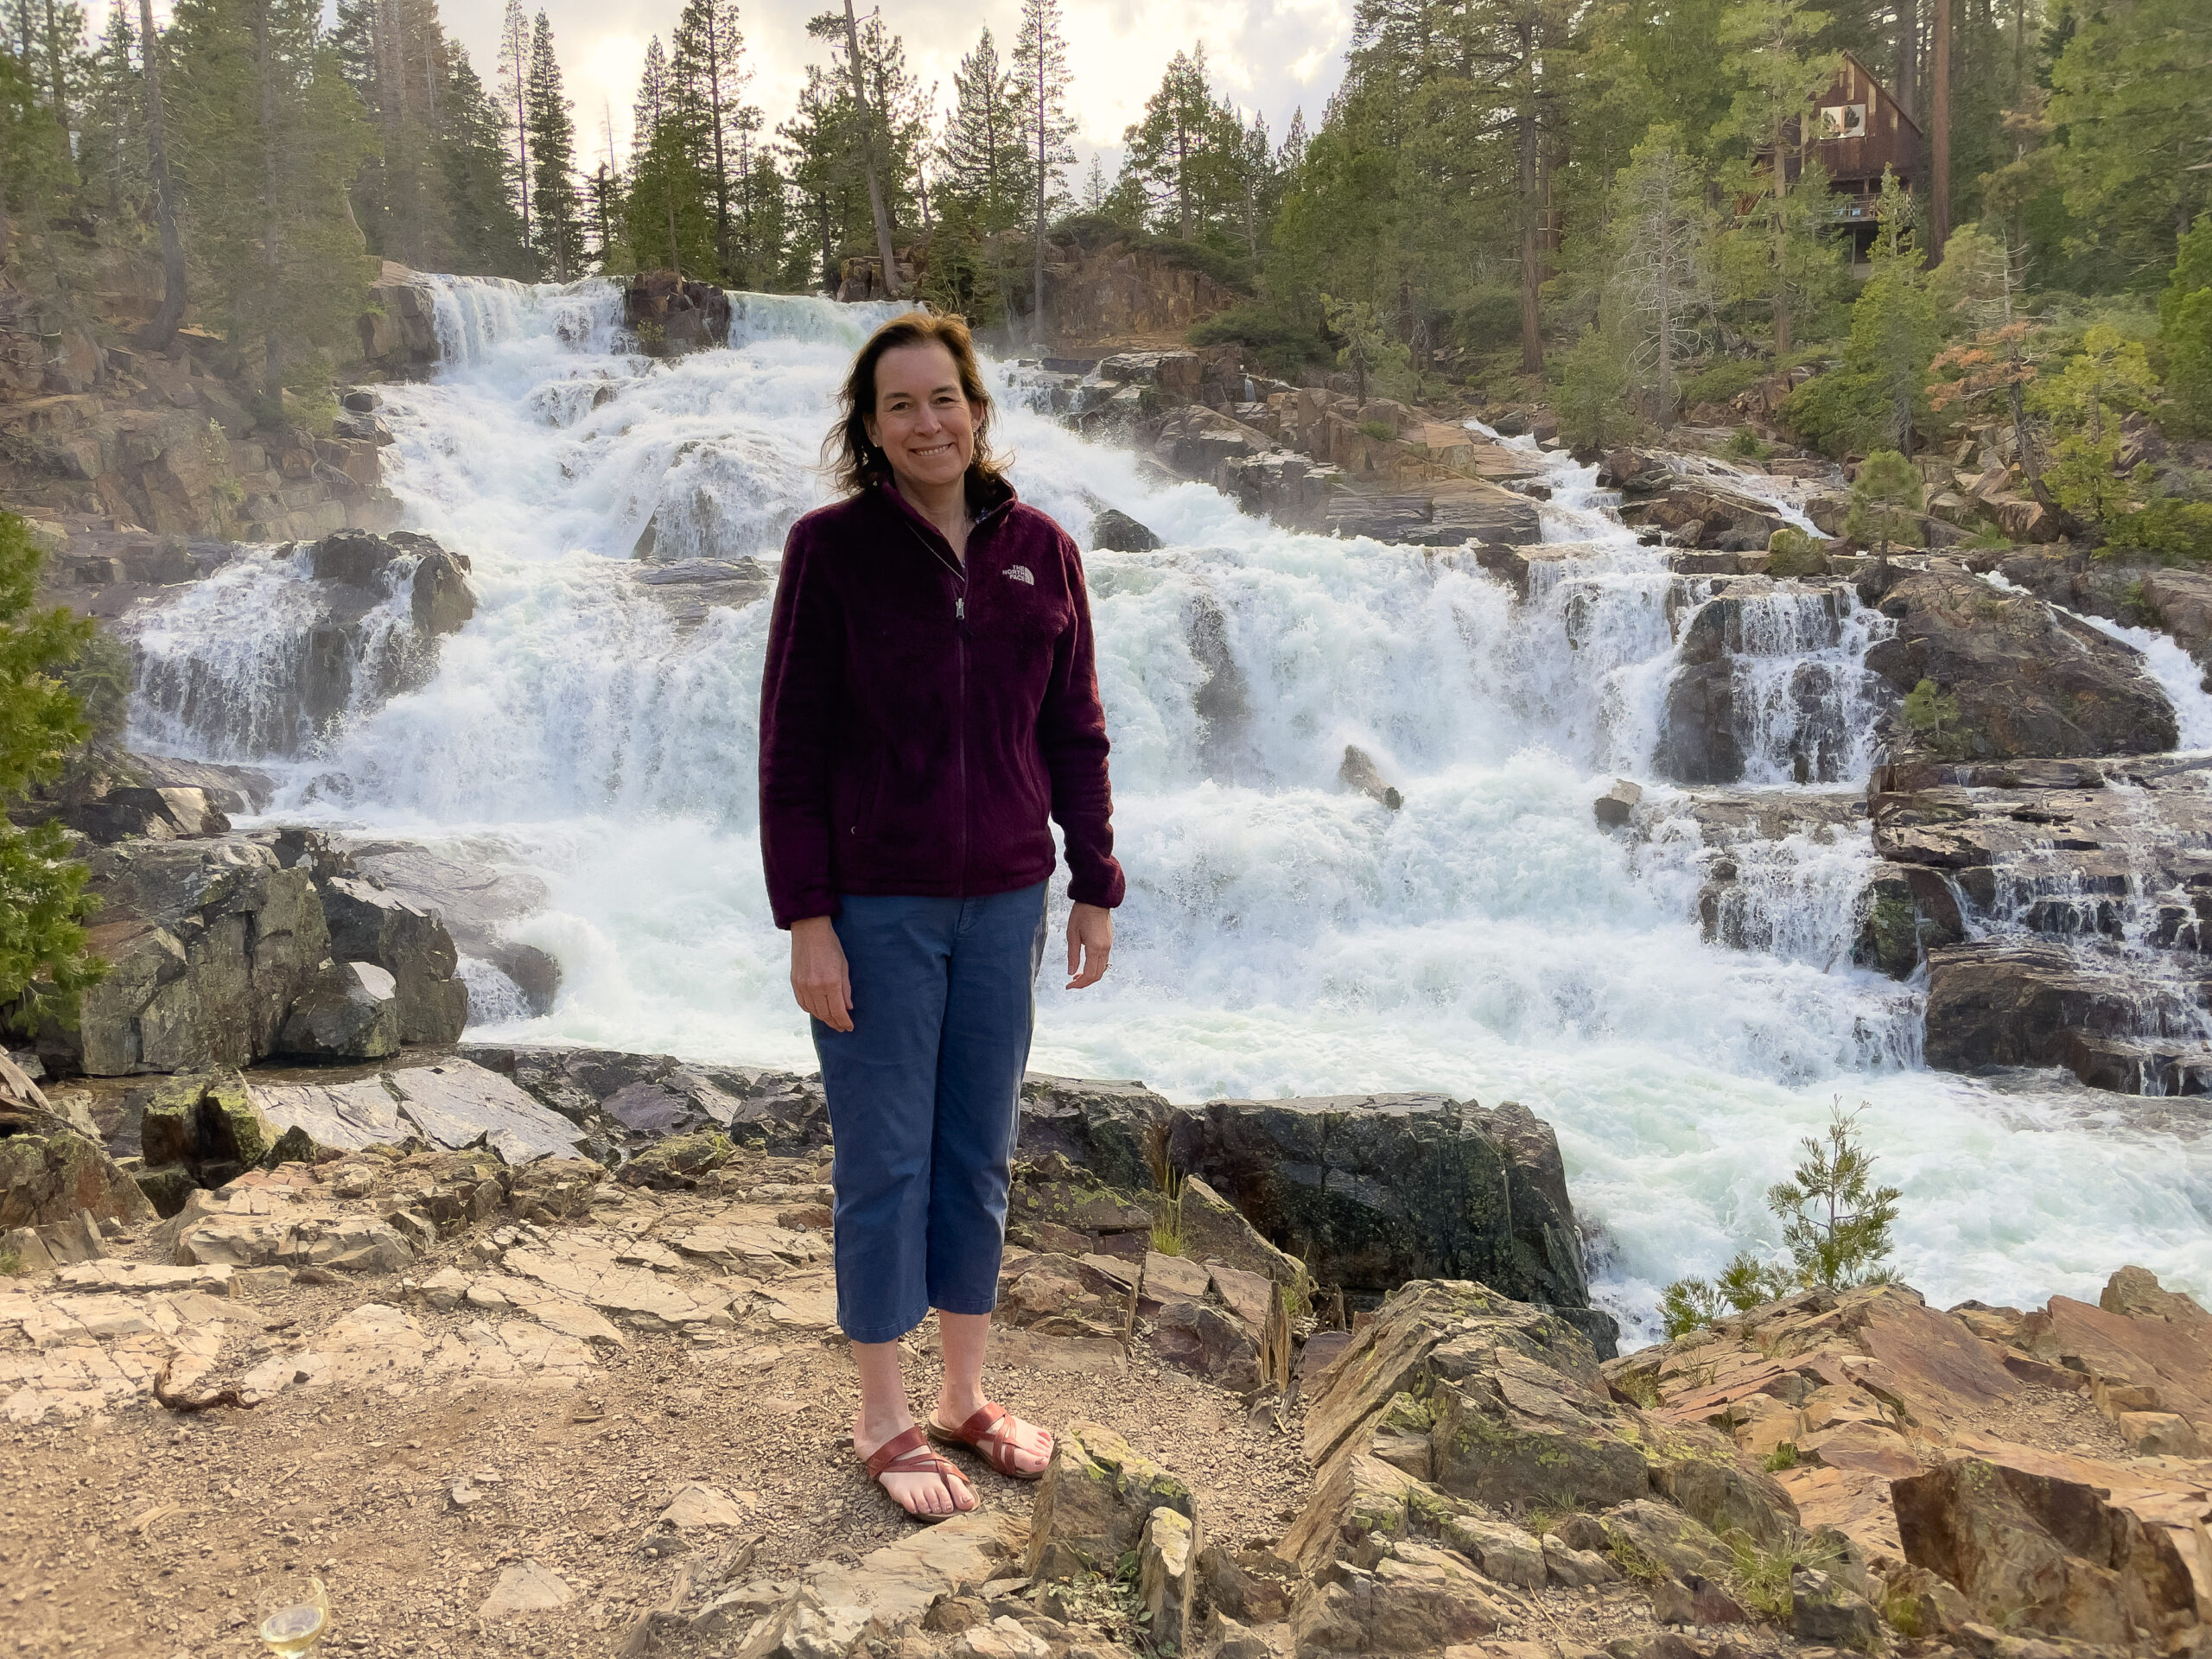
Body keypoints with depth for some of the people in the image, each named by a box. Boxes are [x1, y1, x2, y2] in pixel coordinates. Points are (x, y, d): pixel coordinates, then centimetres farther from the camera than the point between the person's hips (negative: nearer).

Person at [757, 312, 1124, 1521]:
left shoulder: (1041, 551, 2)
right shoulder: (831, 548, -7)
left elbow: (1074, 734, 7)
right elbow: (791, 747, -8)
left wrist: (1095, 888, 6)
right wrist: (806, 921, -12)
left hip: (1003, 901, 4)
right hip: (874, 907, -3)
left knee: (978, 1158, 14)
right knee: (885, 1166, 6)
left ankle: (966, 1396, 31)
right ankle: (884, 1421, 24)